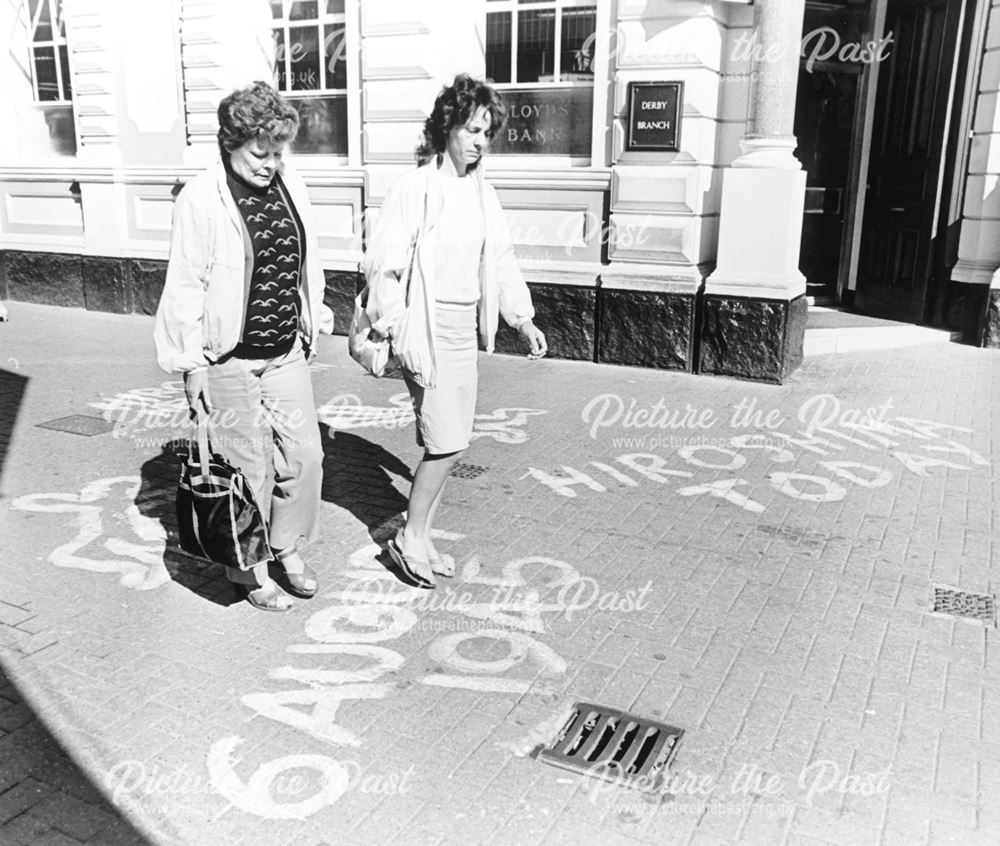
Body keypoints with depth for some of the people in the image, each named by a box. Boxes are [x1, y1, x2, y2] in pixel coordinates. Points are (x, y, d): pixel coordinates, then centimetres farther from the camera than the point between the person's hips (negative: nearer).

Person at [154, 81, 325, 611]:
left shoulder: (291, 188, 4)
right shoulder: (201, 200, -12)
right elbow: (186, 288, -10)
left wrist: (310, 329, 15)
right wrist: (192, 365, -10)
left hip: (287, 353, 5)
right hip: (230, 361, -5)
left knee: (304, 454, 8)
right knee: (249, 467, 5)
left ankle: (288, 548, 31)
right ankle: (249, 571, 25)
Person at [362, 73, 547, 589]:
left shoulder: (482, 191, 11)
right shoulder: (414, 188, -11)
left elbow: (500, 259, 17)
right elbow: (383, 266, -13)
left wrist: (523, 318, 9)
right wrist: (400, 335, -19)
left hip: (466, 330, 8)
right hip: (427, 331, -7)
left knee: (450, 441, 11)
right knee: (446, 441, -8)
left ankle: (422, 535, 26)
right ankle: (410, 539, 10)